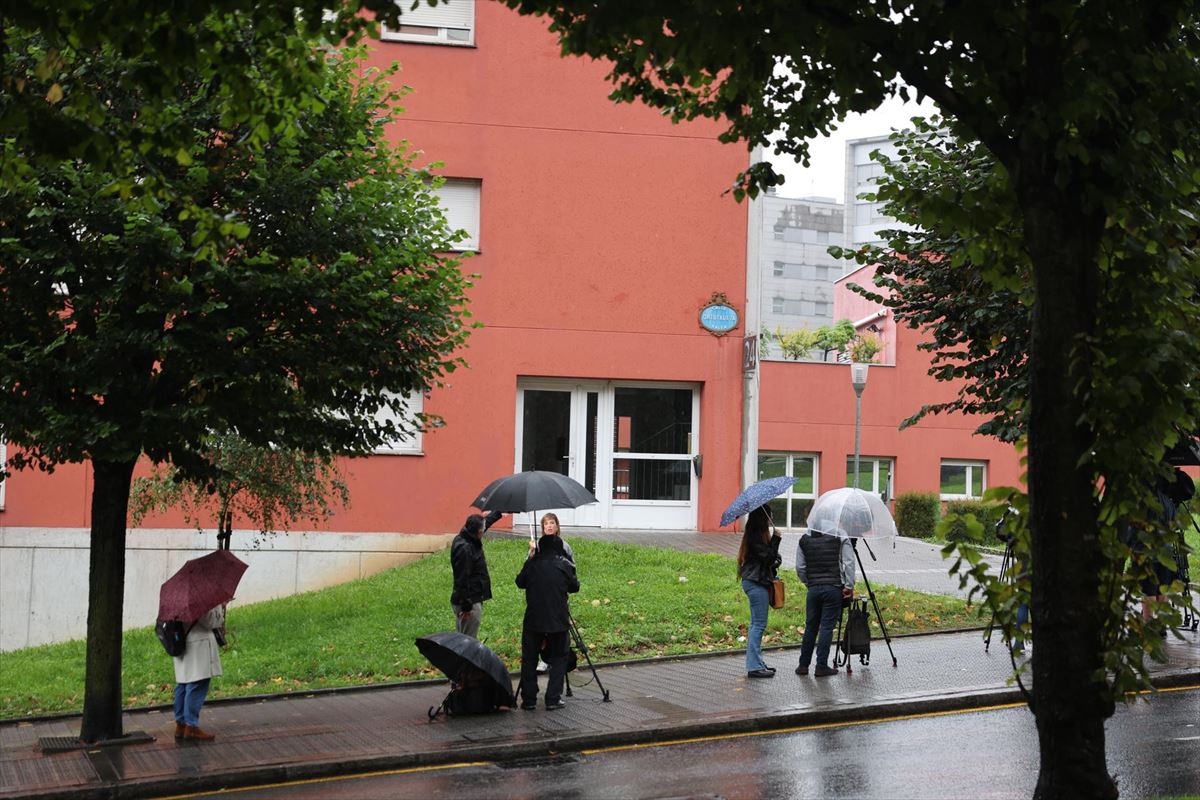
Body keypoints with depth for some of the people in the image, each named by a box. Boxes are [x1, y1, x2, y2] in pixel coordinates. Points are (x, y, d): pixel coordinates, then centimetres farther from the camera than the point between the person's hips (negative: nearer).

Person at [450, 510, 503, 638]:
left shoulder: (469, 540, 6)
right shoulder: (464, 549, -24)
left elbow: (487, 521, 26)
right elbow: (462, 580, -25)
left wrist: (499, 513, 41)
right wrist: (466, 606, -23)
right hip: (470, 603, -10)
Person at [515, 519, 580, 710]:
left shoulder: (532, 564, -2)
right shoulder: (564, 565, -3)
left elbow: (520, 582, 12)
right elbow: (574, 587, 6)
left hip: (533, 619, 1)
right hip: (558, 621, -1)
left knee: (529, 659, 10)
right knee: (559, 658, 10)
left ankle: (529, 700, 8)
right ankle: (553, 699, 2)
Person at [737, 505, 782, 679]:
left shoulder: (759, 535, 14)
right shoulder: (756, 537, -17)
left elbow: (772, 558, 16)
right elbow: (769, 557, -21)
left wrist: (775, 560, -5)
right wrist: (776, 539, -17)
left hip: (757, 582, 11)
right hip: (756, 583, -11)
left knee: (757, 624, 15)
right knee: (759, 624, -8)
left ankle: (756, 662, 22)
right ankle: (754, 666, -7)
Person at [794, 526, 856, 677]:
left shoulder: (804, 540, 8)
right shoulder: (840, 538, -1)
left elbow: (800, 568, 9)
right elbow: (849, 563, -6)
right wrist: (849, 586, -2)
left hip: (813, 589, 3)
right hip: (833, 588, -3)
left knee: (810, 626, 10)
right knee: (827, 626, -1)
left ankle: (803, 665, 14)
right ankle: (822, 666, -1)